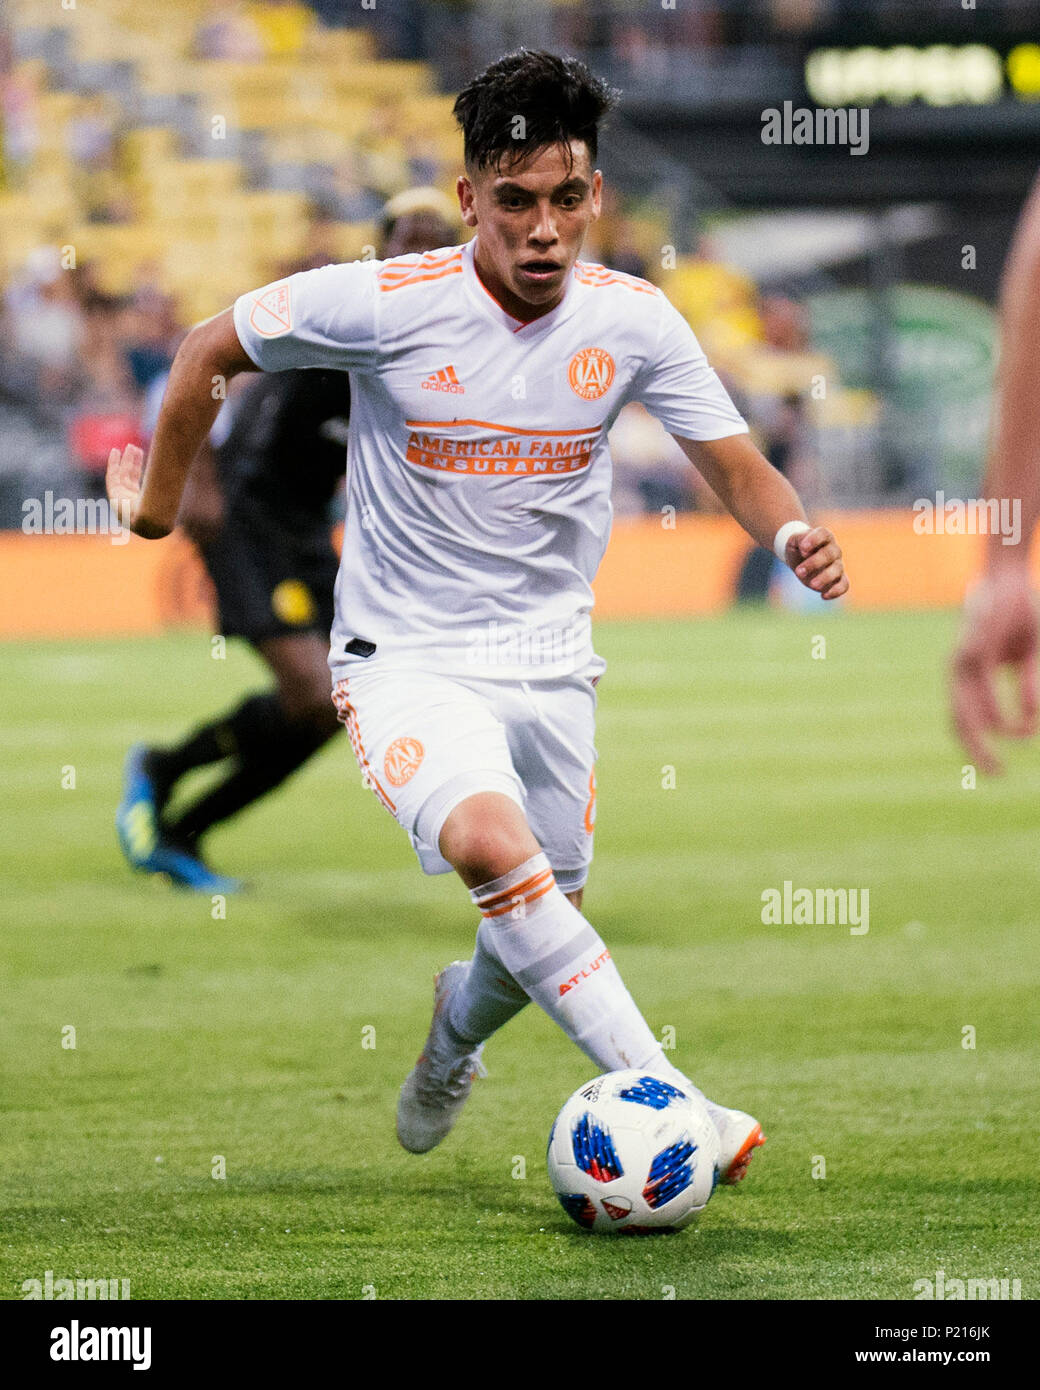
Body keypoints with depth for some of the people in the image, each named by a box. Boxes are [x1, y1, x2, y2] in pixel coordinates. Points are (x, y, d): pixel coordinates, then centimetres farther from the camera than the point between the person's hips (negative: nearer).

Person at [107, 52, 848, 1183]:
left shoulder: (631, 320, -8)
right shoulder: (386, 303, -17)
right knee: (491, 844, -32)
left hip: (548, 659, 4)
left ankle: (452, 1034, 50)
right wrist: (155, 505, 6)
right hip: (405, 657, -4)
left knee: (543, 923, 13)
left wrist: (794, 534, -23)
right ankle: (667, 1101, -34)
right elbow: (209, 351, -2)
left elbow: (734, 465, -1)